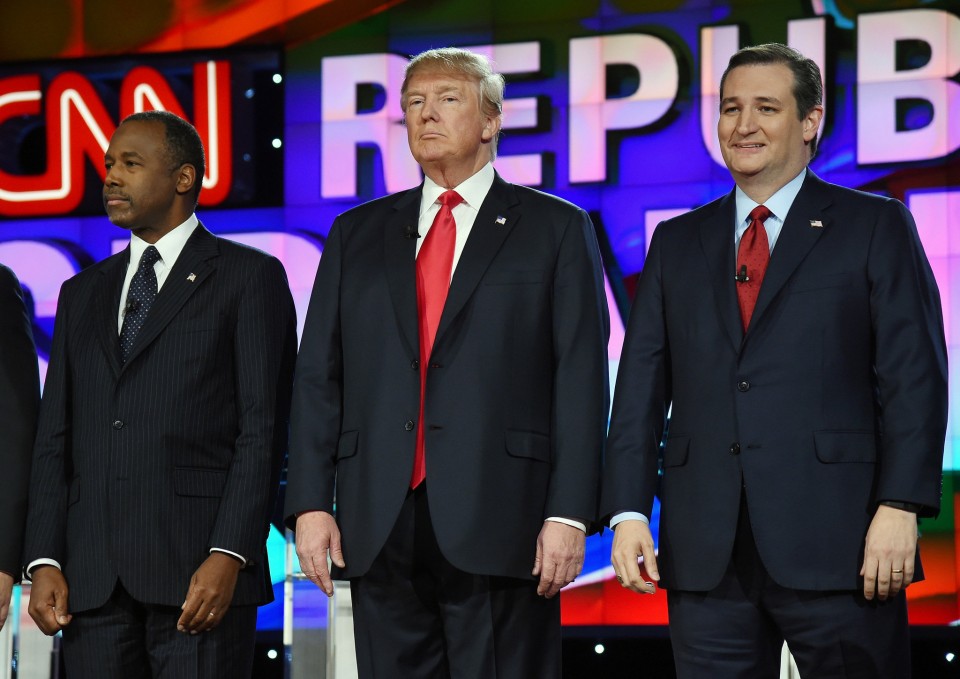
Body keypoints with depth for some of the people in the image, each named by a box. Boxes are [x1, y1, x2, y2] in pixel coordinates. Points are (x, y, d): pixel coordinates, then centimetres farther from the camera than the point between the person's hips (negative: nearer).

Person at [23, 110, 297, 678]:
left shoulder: (251, 277, 4)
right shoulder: (83, 294, 19)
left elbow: (263, 430, -4)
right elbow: (55, 438, 15)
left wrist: (228, 556, -14)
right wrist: (44, 561, 3)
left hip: (199, 569, -4)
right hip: (92, 580, 5)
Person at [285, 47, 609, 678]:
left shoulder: (556, 229, 7)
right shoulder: (357, 234, 17)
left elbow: (581, 380, -1)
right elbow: (319, 376, 12)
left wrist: (569, 512, -10)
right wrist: (311, 503, 1)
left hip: (499, 528, -3)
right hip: (380, 527, 3)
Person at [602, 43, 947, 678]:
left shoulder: (876, 227, 6)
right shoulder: (677, 243, 17)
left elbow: (913, 377, -1)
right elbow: (642, 385, 13)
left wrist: (900, 506, -12)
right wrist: (628, 512, 2)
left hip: (837, 547, -3)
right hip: (705, 552, 3)